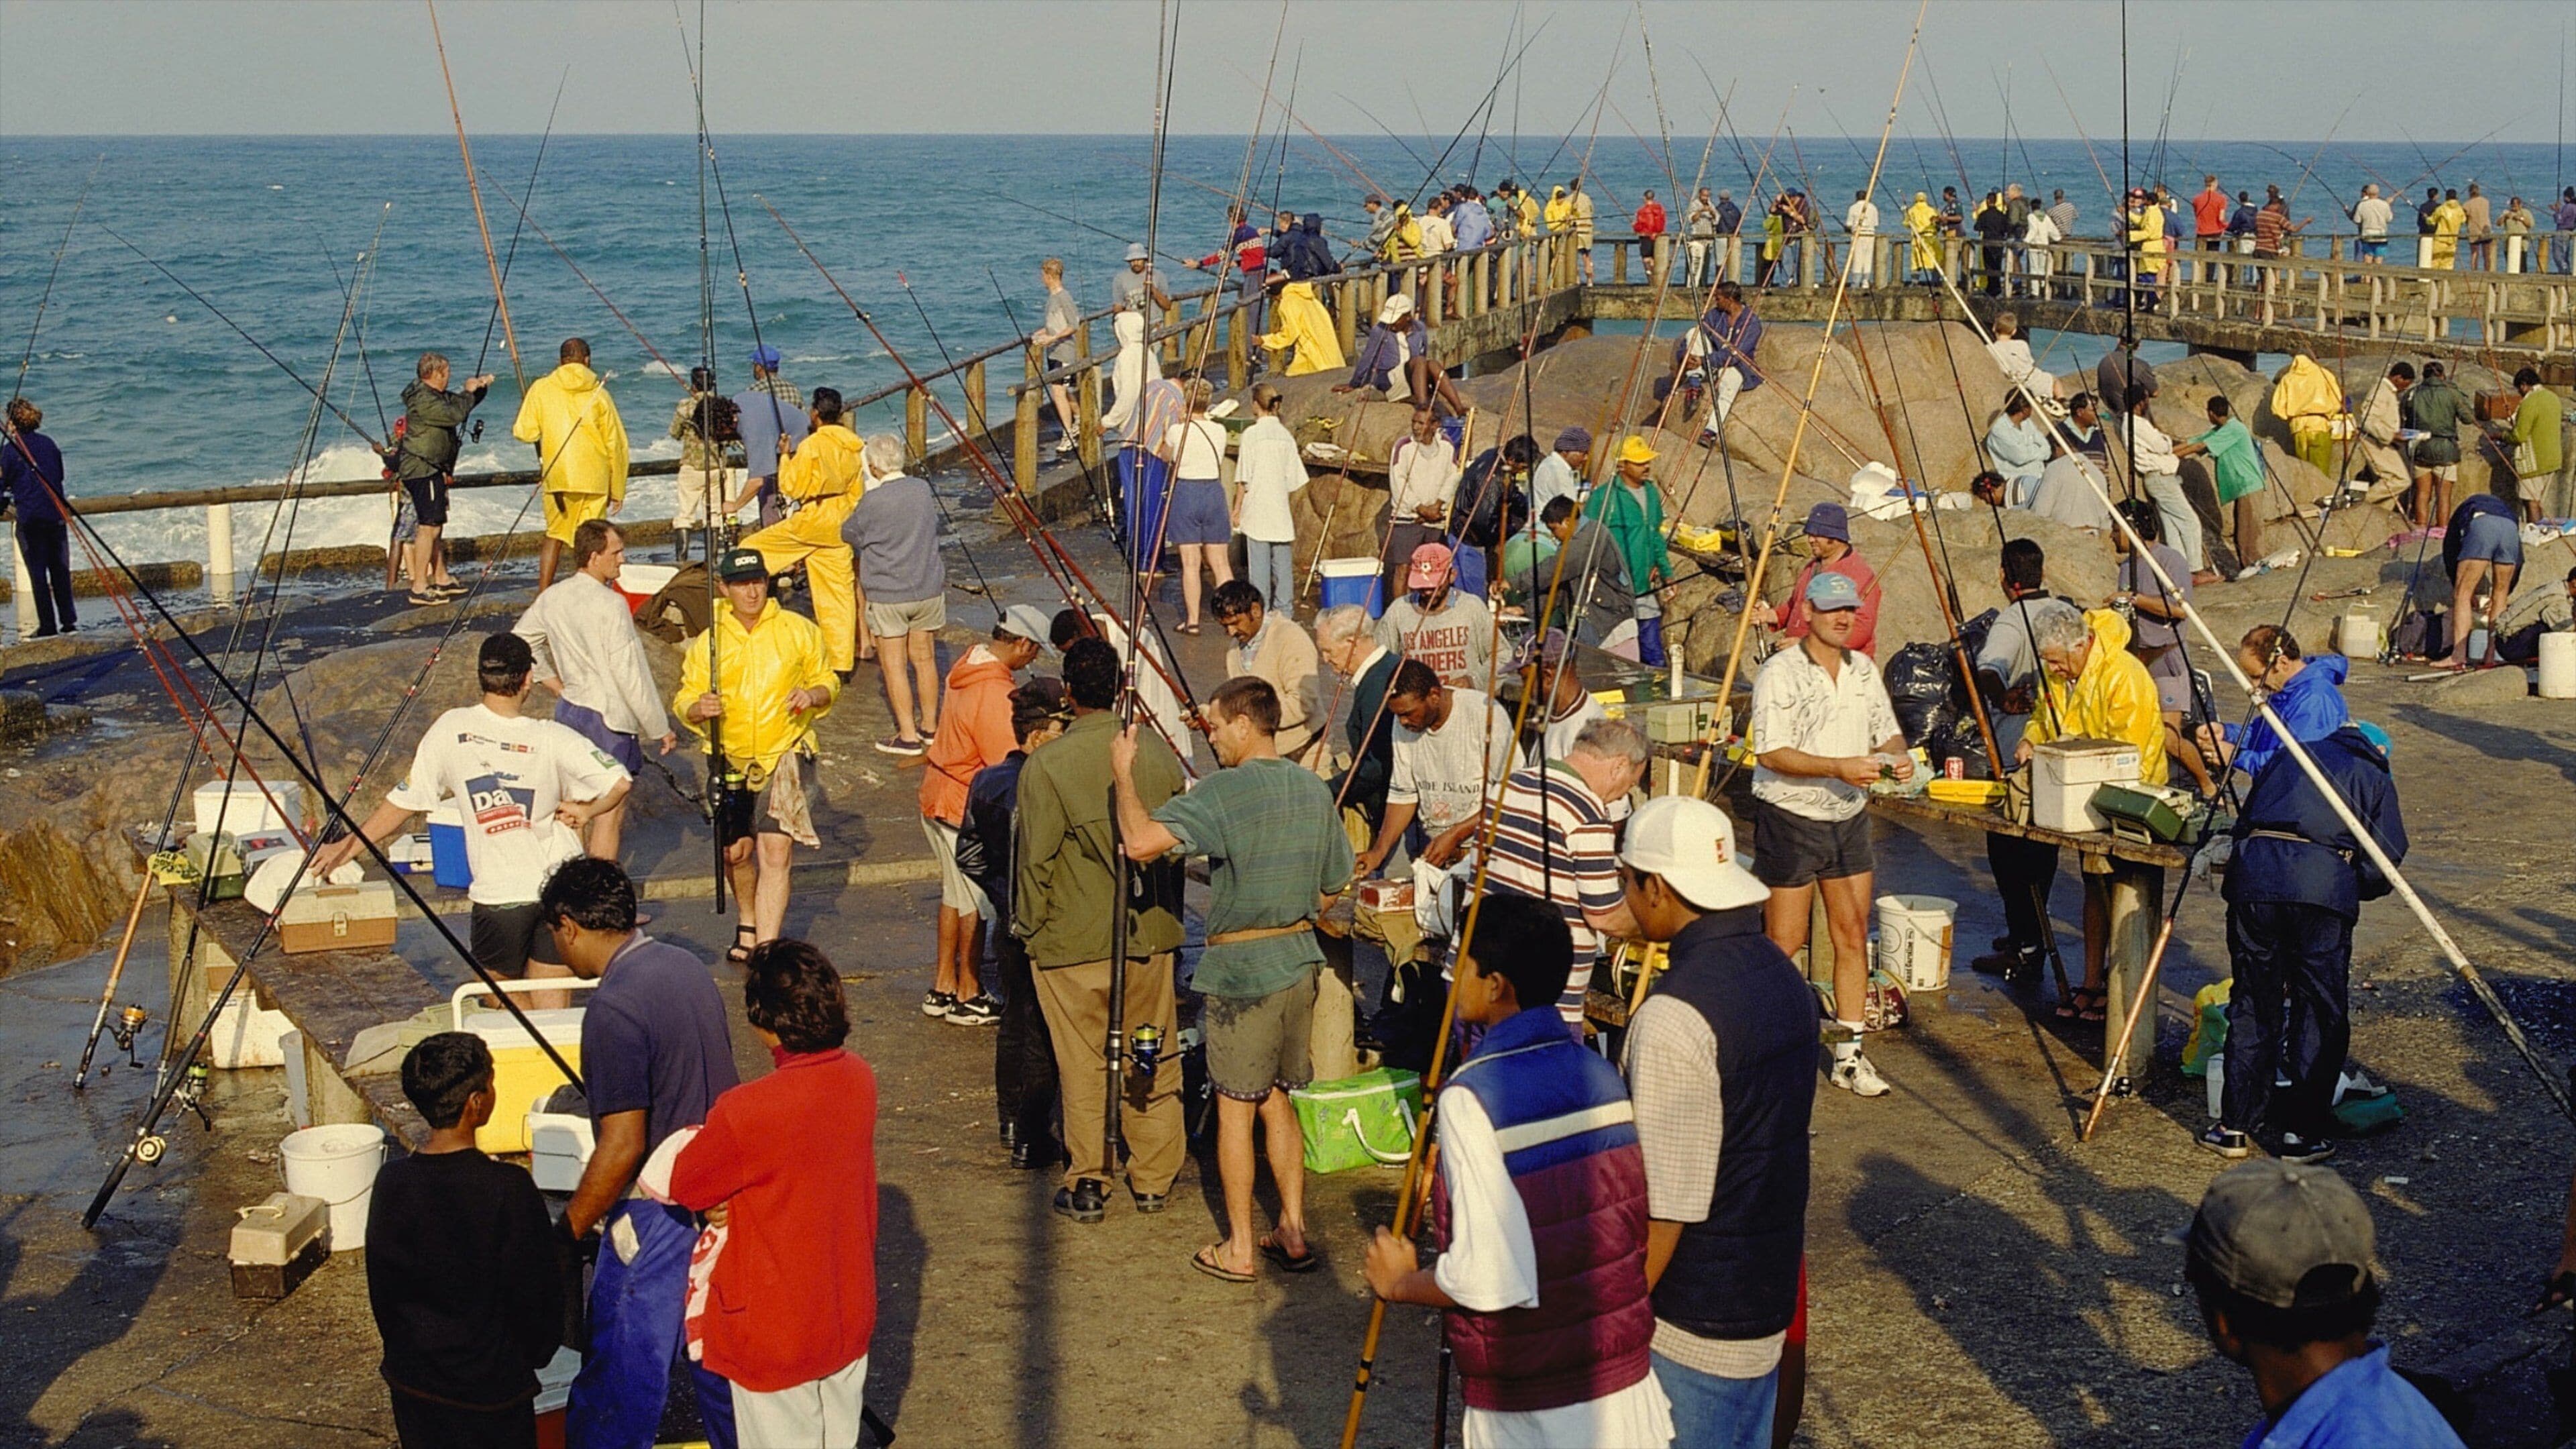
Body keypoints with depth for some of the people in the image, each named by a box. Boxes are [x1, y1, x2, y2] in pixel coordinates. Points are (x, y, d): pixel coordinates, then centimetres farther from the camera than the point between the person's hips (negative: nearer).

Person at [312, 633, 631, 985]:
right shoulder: (552, 738, -9)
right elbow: (621, 782, -14)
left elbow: (406, 800, 0)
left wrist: (347, 846, 11)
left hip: (498, 896, -1)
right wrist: (586, 812, 5)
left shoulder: (452, 729, -7)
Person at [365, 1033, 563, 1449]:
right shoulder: (509, 1188, -22)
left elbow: (381, 1287, 4)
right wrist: (536, 1353, 6)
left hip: (411, 1381, 5)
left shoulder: (392, 1181, -8)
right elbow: (536, 1288, -12)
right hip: (490, 1385, -4)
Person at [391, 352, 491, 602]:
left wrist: (480, 387, 11)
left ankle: (441, 579, 31)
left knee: (434, 525, 20)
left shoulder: (435, 396, 14)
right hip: (422, 469, -11)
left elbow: (462, 404, 28)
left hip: (431, 470, 11)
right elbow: (455, 415, -26)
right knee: (428, 527, -13)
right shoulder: (423, 399, -18)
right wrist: (468, 392, -10)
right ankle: (419, 588, -13)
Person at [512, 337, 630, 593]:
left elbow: (525, 433, -1)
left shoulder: (541, 389, 2)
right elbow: (616, 444, 3)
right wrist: (618, 489, 9)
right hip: (595, 479, -1)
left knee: (554, 535, 15)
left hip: (556, 476, 1)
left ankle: (543, 597, 11)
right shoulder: (599, 394, 2)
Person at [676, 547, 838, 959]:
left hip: (785, 754, -3)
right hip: (730, 760, 3)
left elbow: (828, 680, 10)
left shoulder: (799, 631, 0)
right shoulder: (707, 643, 3)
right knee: (736, 850, 15)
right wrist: (699, 709, -19)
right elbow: (684, 700, 4)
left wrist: (813, 695, -13)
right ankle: (748, 924, 45)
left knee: (776, 852, -14)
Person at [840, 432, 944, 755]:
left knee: (894, 665, 4)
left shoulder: (872, 502, -17)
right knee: (924, 658, 16)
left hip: (888, 593, -5)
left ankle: (908, 735, 5)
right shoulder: (923, 489, -2)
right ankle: (930, 725, 26)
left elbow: (849, 533, -1)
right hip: (928, 588, 5)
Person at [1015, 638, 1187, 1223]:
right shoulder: (1157, 751, -2)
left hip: (1075, 940, -4)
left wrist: (1031, 927, 4)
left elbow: (1036, 859, -12)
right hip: (1150, 933, 4)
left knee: (1084, 1065, 7)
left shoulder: (1047, 765, -16)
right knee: (1153, 1059, 14)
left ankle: (1088, 1185, 15)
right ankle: (1154, 1180, 23)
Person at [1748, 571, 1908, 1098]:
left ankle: (1849, 1055, 15)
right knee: (1783, 945, -4)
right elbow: (1772, 754, -19)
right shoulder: (1780, 673, -13)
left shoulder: (1864, 669, 9)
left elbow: (1887, 733, 14)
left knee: (1853, 936, 7)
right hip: (1790, 818, -6)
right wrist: (1839, 768, -28)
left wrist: (1896, 756, -9)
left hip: (1849, 818, 6)